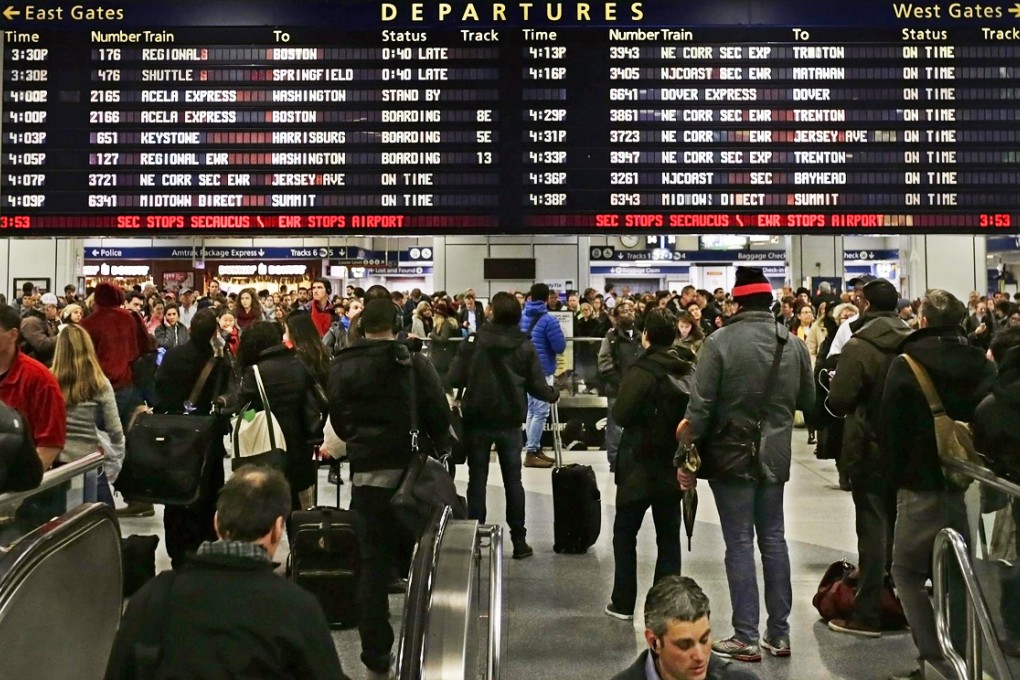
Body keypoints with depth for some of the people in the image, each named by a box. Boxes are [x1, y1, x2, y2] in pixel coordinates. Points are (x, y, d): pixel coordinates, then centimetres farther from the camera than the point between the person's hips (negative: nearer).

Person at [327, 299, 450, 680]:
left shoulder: (342, 367, -1)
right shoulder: (414, 362, -7)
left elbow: (338, 420, 4)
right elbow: (439, 414, -9)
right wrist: (434, 444, 11)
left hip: (367, 472, 1)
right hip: (411, 468, -1)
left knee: (373, 564, 7)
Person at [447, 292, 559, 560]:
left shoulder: (473, 341, -7)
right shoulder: (525, 346, -3)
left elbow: (455, 378, -10)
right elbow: (537, 386, -2)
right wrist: (554, 395, 18)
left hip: (478, 419, -1)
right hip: (510, 421, 1)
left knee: (477, 479, 8)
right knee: (513, 480, 9)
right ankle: (519, 540, 12)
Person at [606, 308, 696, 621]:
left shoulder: (643, 371, -17)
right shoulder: (688, 369, 1)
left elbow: (621, 414, -18)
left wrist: (640, 415, 1)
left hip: (641, 464, -5)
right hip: (673, 464, 5)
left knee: (625, 532, 8)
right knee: (668, 535, 11)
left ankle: (623, 603, 11)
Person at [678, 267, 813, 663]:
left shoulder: (720, 342, -13)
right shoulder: (794, 344, 1)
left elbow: (700, 405, -14)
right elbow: (807, 402, 10)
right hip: (774, 455, 4)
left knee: (740, 544, 1)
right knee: (773, 539, 14)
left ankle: (746, 638, 6)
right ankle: (779, 633, 21)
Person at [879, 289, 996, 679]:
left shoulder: (906, 365, -10)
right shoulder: (984, 366, 2)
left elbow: (889, 430, -9)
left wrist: (898, 475, 3)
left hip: (923, 486, -4)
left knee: (907, 572, 7)